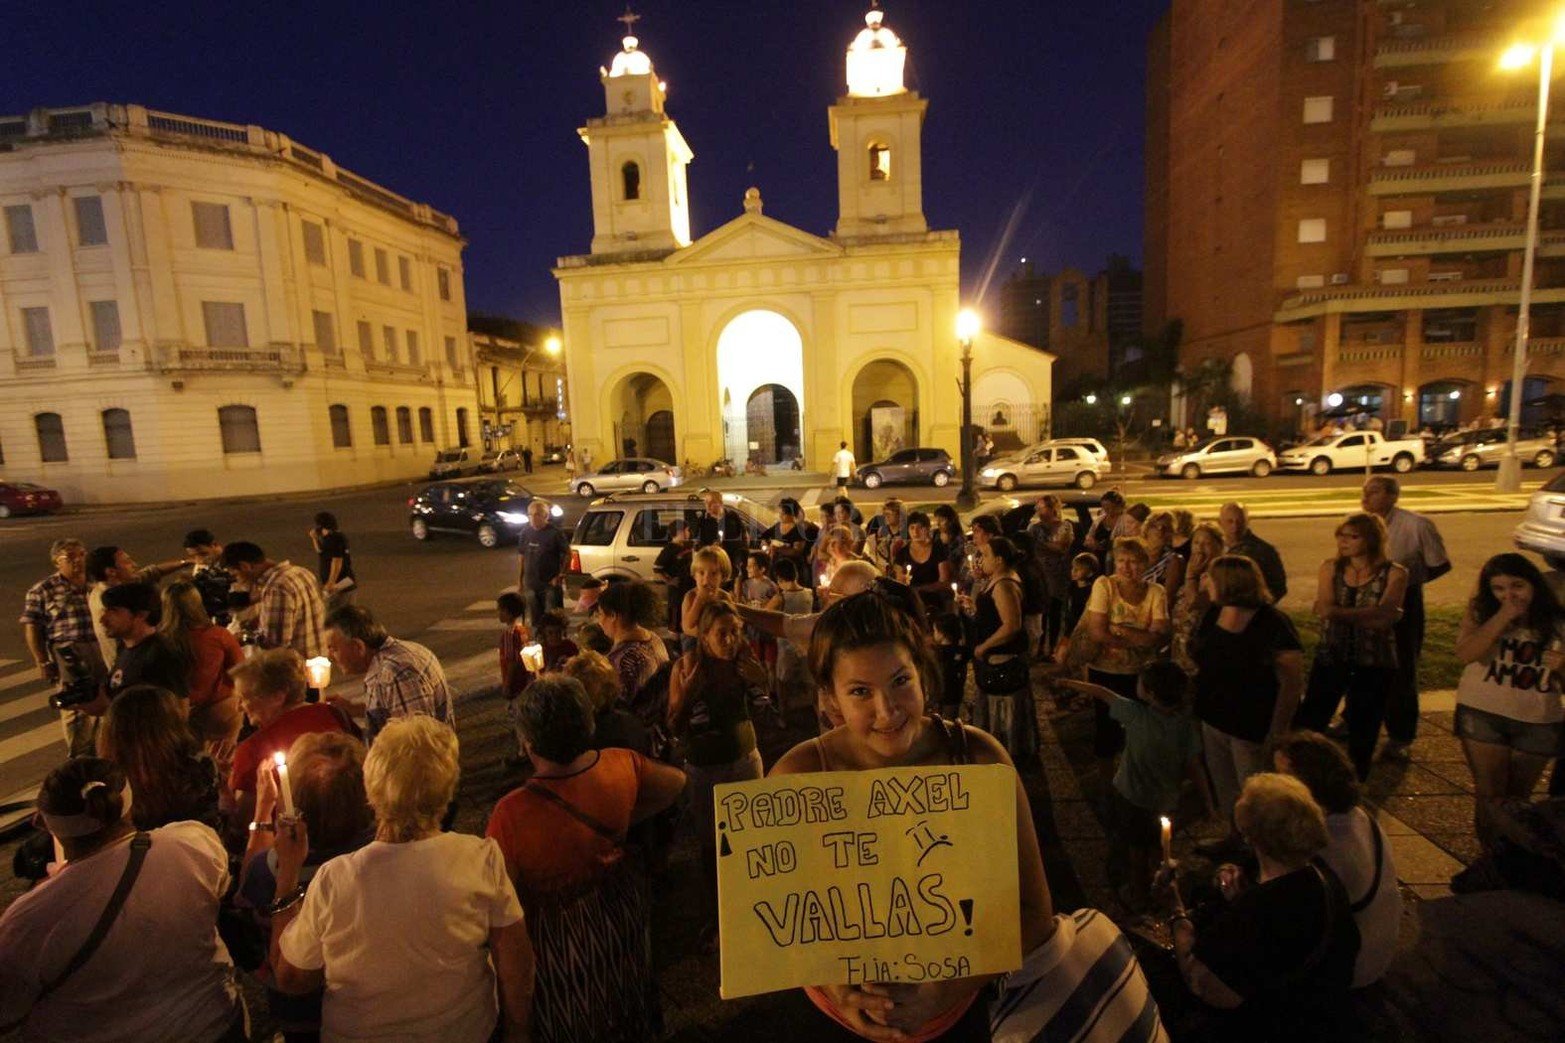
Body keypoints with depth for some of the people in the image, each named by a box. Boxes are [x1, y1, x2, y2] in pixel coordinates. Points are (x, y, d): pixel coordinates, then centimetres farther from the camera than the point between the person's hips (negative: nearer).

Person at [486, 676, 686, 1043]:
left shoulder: (512, 813, -36)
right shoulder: (621, 765, -24)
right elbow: (676, 782, -6)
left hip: (559, 933, -3)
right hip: (622, 910, 4)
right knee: (625, 1000, 34)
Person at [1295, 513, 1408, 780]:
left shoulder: (1394, 574, -5)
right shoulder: (1330, 567, 1)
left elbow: (1384, 619, -18)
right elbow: (1325, 610, -10)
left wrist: (1339, 611, -26)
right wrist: (1366, 614, -23)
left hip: (1373, 663, -1)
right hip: (1330, 657, 2)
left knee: (1363, 732, 10)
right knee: (1307, 724, 2)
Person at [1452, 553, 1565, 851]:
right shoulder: (1481, 612, -7)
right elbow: (1466, 654, -23)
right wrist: (1502, 616, -23)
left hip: (1538, 721, 2)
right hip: (1482, 714, -2)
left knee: (1519, 795, 17)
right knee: (1489, 793, 7)